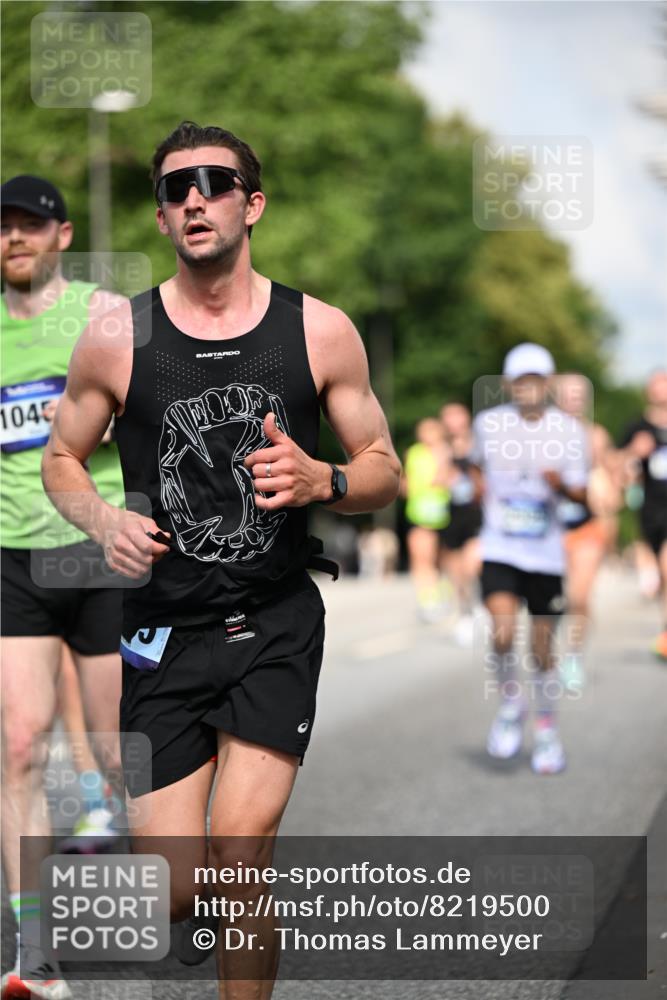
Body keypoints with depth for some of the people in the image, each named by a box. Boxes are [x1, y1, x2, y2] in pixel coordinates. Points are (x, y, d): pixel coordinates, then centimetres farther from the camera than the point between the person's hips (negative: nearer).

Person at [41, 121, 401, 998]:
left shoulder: (321, 332, -1)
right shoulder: (117, 337, -1)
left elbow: (384, 473, 6)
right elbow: (61, 460, 11)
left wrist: (321, 481, -16)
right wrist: (104, 522, -10)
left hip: (278, 624, 0)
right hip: (164, 630, 1)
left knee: (238, 870, -12)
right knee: (175, 894, -1)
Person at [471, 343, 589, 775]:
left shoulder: (569, 430, -3)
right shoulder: (488, 423, 0)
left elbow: (580, 493, -3)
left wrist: (561, 483, -23)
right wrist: (484, 494, 7)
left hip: (546, 554, 0)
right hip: (499, 550, 0)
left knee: (543, 650, 6)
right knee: (503, 633, -21)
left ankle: (547, 731, 26)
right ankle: (511, 706, 5)